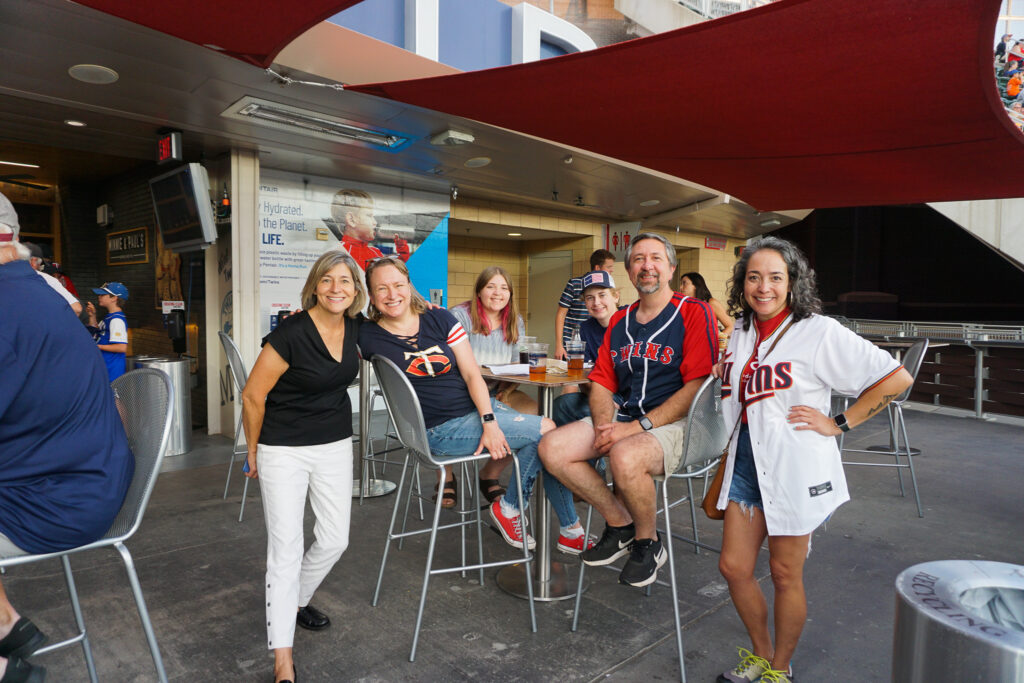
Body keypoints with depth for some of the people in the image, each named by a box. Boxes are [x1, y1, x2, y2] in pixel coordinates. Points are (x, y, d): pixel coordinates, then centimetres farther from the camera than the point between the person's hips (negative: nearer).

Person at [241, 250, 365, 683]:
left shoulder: (354, 327, -2)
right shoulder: (292, 333, -21)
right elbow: (253, 395, -12)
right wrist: (254, 451, -2)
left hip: (335, 445, 6)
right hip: (284, 451, -6)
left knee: (334, 539, 10)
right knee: (285, 548, -4)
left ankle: (296, 601, 39)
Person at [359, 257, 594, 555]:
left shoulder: (440, 319, 3)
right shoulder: (369, 336, -3)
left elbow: (472, 374, -1)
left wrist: (489, 421, -13)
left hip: (480, 406, 5)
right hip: (440, 429, -5)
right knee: (546, 430, -17)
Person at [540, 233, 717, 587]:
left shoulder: (695, 313, -4)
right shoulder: (619, 321, 15)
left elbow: (698, 386, -13)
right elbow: (602, 383, 14)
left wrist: (637, 427, -19)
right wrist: (604, 425, -8)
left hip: (675, 422, -6)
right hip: (622, 415, 7)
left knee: (625, 457, -36)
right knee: (552, 448, -13)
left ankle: (648, 541, -4)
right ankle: (620, 523, 5)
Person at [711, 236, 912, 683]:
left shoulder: (819, 332, -12)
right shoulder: (741, 335, 8)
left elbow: (896, 378, -13)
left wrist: (838, 424, -13)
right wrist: (720, 373, 7)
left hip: (794, 469, -6)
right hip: (747, 462, 6)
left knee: (786, 575, 9)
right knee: (734, 567, 11)